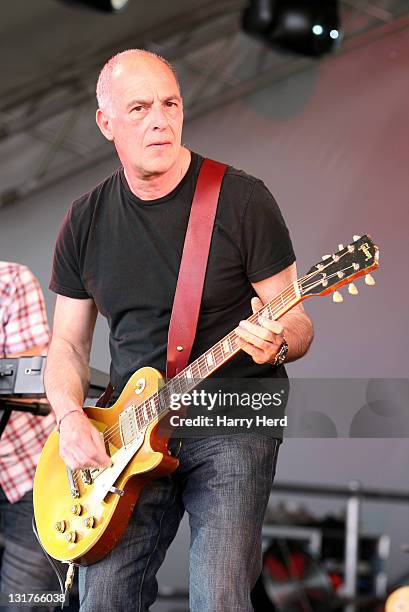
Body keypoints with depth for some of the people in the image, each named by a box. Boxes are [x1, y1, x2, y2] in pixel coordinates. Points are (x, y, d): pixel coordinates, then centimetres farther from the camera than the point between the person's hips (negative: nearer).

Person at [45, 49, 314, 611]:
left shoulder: (242, 199, -5)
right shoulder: (86, 221, 7)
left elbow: (298, 323, -1)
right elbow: (68, 344, 12)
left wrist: (275, 343, -25)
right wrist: (71, 418, -6)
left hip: (233, 422, -3)